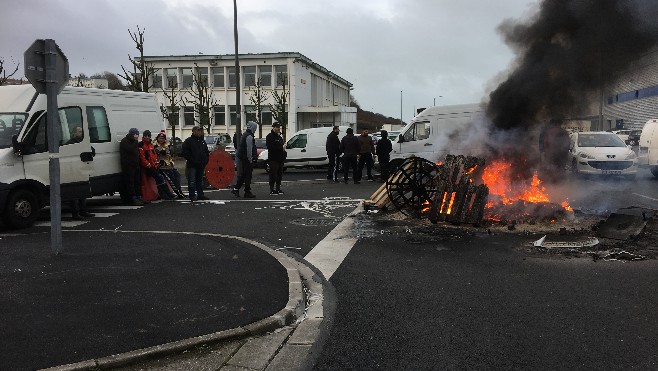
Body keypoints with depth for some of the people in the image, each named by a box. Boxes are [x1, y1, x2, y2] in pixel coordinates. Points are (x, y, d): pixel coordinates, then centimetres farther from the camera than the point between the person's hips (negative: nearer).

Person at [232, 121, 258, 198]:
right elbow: (249, 149, -20)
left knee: (242, 175, 15)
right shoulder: (249, 137, -17)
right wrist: (250, 159, -16)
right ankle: (247, 192, 2)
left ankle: (236, 189, 15)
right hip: (247, 159, -10)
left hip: (242, 158, 10)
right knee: (248, 176, -3)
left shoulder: (245, 134, 16)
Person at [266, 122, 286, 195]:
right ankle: (272, 189, -4)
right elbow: (270, 147, -17)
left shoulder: (280, 136, 21)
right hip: (273, 159, -8)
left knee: (280, 174, 11)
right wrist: (280, 148, -18)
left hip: (280, 159, 8)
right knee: (273, 175, -8)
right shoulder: (269, 136, -6)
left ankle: (278, 189, 19)